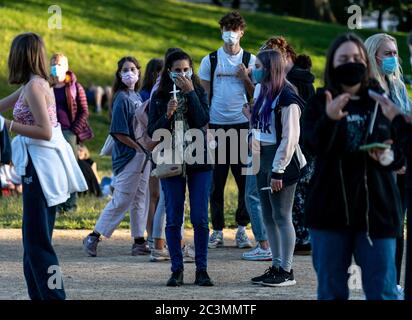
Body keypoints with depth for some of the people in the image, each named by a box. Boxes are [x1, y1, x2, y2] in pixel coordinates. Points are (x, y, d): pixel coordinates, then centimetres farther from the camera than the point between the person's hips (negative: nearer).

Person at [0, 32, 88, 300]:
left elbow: (45, 132, -19)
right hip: (41, 166, 9)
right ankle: (39, 294, 17)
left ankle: (53, 295, -11)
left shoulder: (34, 87, -14)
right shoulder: (36, 84, 13)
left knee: (36, 240, -9)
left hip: (40, 167, -9)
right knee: (36, 239, 13)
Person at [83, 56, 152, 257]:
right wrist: (139, 146, -15)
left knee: (140, 199, 11)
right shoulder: (122, 99, -13)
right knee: (121, 200, -7)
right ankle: (94, 237, -1)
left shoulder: (137, 96, 12)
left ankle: (139, 242, 16)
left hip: (141, 156, 8)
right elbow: (119, 132, -17)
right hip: (128, 156, -8)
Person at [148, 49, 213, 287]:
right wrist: (167, 115, -17)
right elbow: (153, 132, 0)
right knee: (173, 220, 3)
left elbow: (204, 120, -14)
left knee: (200, 219, -1)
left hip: (199, 161, -1)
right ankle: (177, 270, 9)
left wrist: (190, 92, -13)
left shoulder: (199, 93, 3)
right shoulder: (160, 98, 4)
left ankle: (202, 270, 4)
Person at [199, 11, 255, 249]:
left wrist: (245, 78, -10)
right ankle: (218, 231, 7)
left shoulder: (250, 61, 7)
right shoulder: (210, 61, 7)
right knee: (216, 181, 1)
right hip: (216, 125, 0)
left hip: (242, 125, 0)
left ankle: (242, 229, 8)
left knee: (246, 179, -1)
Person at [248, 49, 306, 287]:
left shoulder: (287, 98, -14)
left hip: (281, 162, -9)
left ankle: (287, 271, -1)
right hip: (264, 160, 9)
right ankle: (277, 267, 18)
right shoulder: (264, 94, 13)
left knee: (281, 216, -6)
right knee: (268, 217, 11)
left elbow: (290, 138, -17)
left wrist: (278, 171, -18)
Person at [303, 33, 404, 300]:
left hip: (376, 209, 0)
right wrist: (329, 118, -34)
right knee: (331, 292, 8)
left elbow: (402, 149, 10)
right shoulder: (319, 103, 3)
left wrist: (390, 157, -14)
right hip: (330, 209, 0)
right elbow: (313, 146, -14)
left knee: (383, 292, -3)